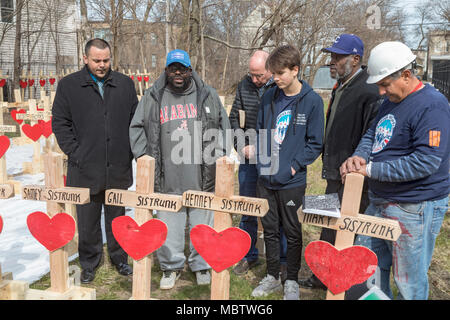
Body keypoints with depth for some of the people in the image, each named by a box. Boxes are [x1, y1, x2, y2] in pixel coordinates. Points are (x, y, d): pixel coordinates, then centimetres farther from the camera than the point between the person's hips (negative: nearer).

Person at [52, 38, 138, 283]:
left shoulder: (125, 84, 6)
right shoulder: (69, 85, 1)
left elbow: (135, 120, 10)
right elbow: (59, 122, 2)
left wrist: (131, 150, 1)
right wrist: (74, 152, -7)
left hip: (118, 169, 2)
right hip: (85, 169, -1)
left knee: (117, 217, 16)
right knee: (88, 220, 10)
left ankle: (119, 257, 32)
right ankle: (89, 263, 28)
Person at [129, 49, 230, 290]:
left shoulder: (208, 96, 7)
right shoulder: (152, 97, 6)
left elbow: (223, 126, 14)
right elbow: (137, 128, 12)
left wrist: (217, 155, 7)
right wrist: (144, 157, 3)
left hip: (202, 178, 0)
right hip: (167, 179, 0)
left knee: (202, 224, 9)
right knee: (169, 226, 7)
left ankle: (201, 265, 28)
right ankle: (171, 266, 27)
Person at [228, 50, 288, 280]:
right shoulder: (244, 86, 7)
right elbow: (234, 119, 12)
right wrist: (243, 146, -2)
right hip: (249, 160, 4)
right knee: (247, 210, 13)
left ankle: (281, 261, 19)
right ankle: (249, 255, 29)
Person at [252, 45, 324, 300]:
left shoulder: (312, 100, -9)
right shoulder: (269, 97, 4)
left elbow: (315, 143, -7)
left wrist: (293, 166, -12)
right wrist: (261, 160, 2)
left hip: (292, 182, -4)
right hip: (265, 178, 4)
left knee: (292, 232, 10)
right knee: (270, 229, 15)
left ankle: (292, 282, 27)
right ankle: (272, 277, 32)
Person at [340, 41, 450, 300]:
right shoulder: (391, 101, 9)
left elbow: (426, 162, -25)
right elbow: (373, 134, 17)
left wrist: (371, 170, -22)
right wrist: (359, 156, -6)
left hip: (414, 210, -9)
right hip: (380, 202, 9)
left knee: (409, 283, 5)